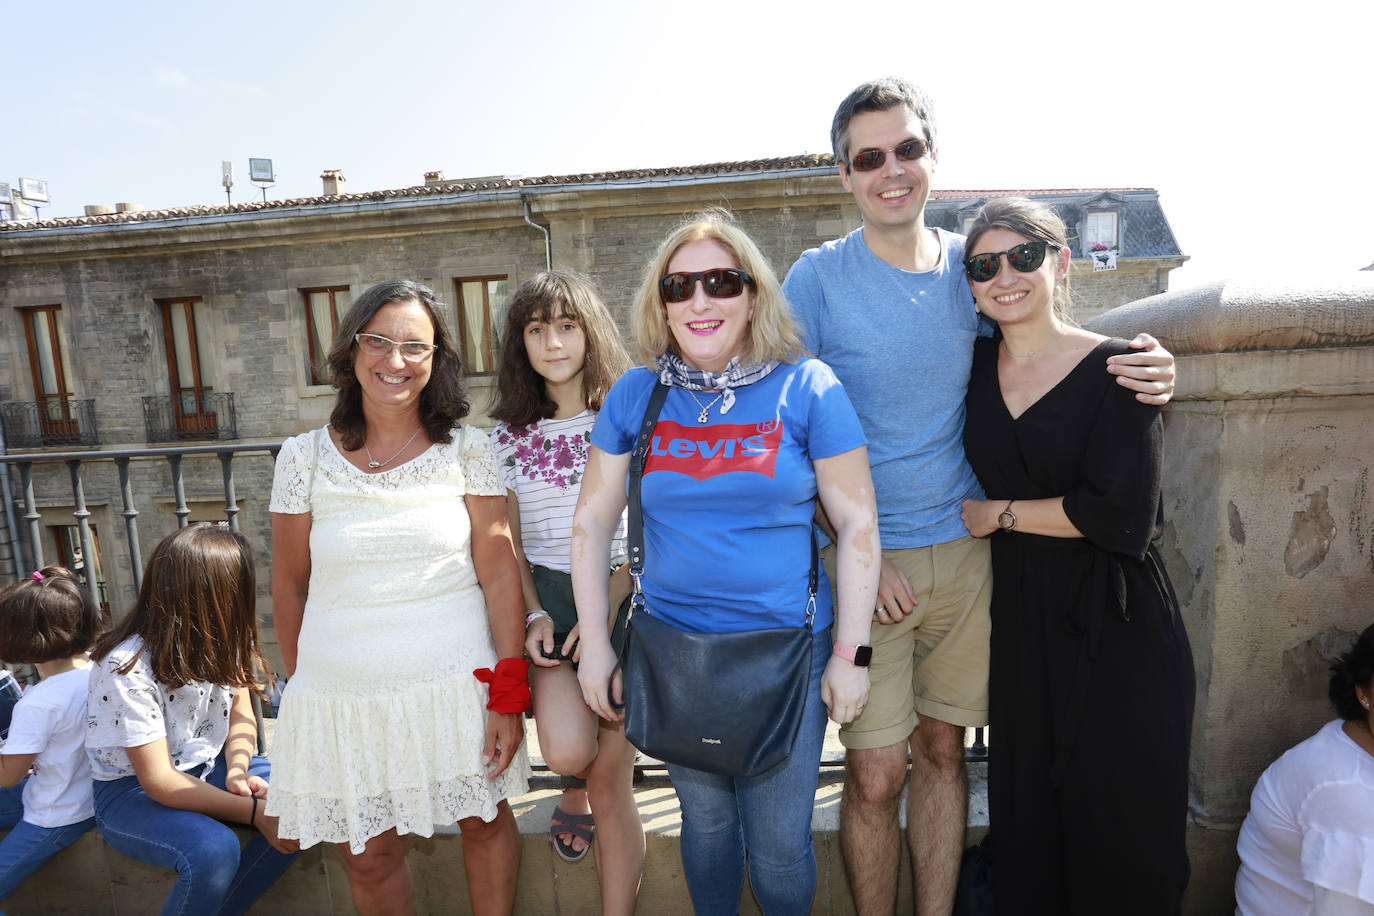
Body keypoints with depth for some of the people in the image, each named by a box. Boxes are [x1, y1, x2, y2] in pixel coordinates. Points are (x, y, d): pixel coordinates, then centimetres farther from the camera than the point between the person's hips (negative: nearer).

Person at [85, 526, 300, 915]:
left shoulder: (223, 641, -9)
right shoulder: (127, 668, -26)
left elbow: (241, 717, 1)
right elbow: (158, 781, -25)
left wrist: (237, 772, -20)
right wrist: (254, 812, -30)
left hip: (208, 768, 6)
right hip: (132, 790, -6)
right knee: (214, 851, -34)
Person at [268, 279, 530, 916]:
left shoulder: (467, 450, -3)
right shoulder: (304, 458, 1)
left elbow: (499, 573, -5)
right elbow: (289, 588, 8)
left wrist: (508, 694, -8)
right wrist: (302, 689, 10)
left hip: (456, 683, -1)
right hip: (341, 692, 1)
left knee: (486, 822, 14)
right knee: (367, 858, 13)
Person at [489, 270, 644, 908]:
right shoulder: (509, 437, 8)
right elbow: (510, 545, 11)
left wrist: (605, 612, -15)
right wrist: (534, 615, -5)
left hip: (623, 598, -2)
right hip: (547, 598, 2)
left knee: (611, 785, -2)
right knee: (566, 749, -18)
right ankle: (574, 784, 21)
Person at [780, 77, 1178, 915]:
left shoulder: (972, 266, 5)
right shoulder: (818, 276, -6)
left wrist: (1142, 372, -6)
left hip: (965, 548, 3)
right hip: (864, 557, -3)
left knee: (943, 747, 14)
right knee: (876, 773, 2)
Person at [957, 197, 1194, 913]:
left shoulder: (1114, 368, -9)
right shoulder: (973, 363, 4)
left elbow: (1121, 516, -16)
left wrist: (1001, 513, -9)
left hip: (1114, 629, -3)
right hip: (1018, 619, 4)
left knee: (1119, 827, 10)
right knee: (1025, 818, 14)